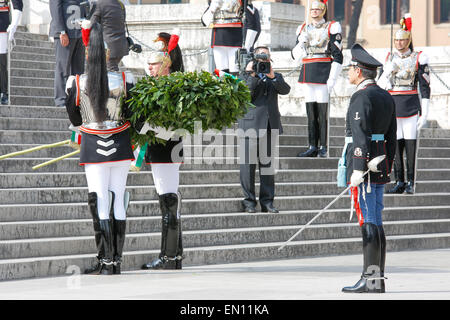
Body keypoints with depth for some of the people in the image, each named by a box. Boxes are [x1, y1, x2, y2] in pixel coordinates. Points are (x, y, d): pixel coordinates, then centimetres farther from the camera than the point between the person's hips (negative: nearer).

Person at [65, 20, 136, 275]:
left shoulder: (76, 84, -9)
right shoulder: (125, 81, -7)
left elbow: (75, 119, 4)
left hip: (93, 147, -1)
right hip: (120, 146, 1)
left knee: (99, 202, 0)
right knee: (118, 201, 8)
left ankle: (106, 261, -6)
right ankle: (117, 261, 10)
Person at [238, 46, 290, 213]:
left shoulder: (276, 77, 17)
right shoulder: (245, 76, 8)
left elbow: (285, 90, -4)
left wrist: (272, 77, -17)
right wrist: (252, 75, -14)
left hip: (270, 127, 3)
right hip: (250, 125, -3)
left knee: (268, 165, 5)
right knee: (248, 165, -4)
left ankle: (267, 201, 9)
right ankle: (249, 201, 2)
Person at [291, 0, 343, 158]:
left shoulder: (332, 28, 0)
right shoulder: (303, 29, 16)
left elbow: (337, 56, -5)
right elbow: (295, 55, 16)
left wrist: (332, 79, -12)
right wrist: (301, 42, -4)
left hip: (323, 74, -5)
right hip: (307, 73, 5)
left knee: (323, 111, -6)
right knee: (310, 111, 6)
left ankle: (323, 148, -1)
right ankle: (312, 147, 9)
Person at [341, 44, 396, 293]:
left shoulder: (361, 97, -13)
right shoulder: (386, 97, 15)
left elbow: (361, 135, -20)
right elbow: (391, 136, 17)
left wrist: (358, 170, -21)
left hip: (364, 164, -9)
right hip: (380, 167, 9)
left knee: (368, 222, -9)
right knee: (375, 222, 10)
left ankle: (370, 279, -9)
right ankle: (377, 278, 12)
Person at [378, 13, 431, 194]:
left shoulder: (419, 59, -2)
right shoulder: (390, 58, 10)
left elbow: (425, 88, -3)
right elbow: (381, 84, 12)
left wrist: (424, 114, -8)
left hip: (411, 108, -4)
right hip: (392, 107, 4)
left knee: (410, 145, -2)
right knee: (395, 145, 4)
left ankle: (410, 184, 4)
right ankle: (399, 182, 11)